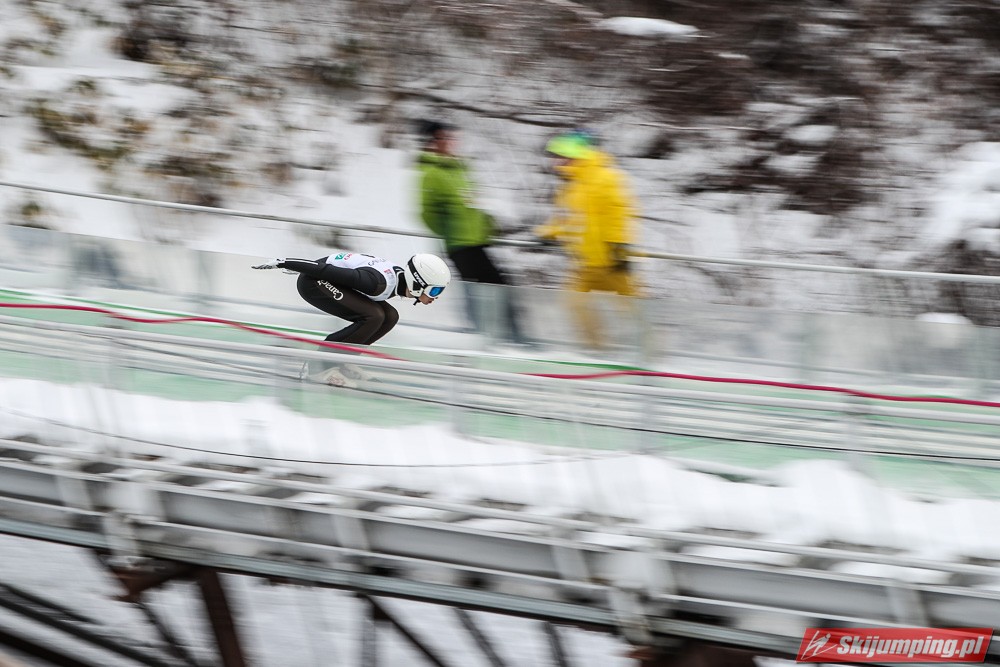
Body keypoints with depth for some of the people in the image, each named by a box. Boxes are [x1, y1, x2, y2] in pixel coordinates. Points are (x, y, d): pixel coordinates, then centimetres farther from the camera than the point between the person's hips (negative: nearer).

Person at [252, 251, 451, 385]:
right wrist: (282, 263, -19)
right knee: (373, 316, -23)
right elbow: (326, 270, -26)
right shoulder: (379, 283, -29)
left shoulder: (397, 275, 2)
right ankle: (320, 366, -16)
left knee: (389, 317, 1)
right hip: (313, 282, -10)